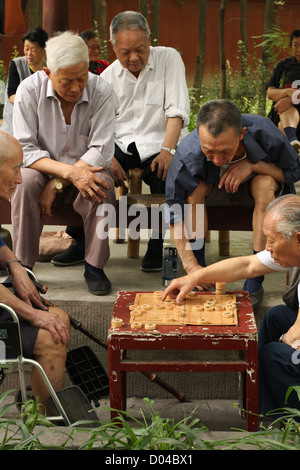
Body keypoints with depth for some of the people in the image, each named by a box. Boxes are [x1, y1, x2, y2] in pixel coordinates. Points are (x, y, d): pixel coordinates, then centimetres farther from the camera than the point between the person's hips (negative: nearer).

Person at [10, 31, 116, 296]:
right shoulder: (30, 90, -14)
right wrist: (69, 171, -32)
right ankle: (22, 266, -20)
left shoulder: (101, 92, -13)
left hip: (84, 171, 0)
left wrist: (56, 185, -25)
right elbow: (25, 149, -16)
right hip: (43, 170, 0)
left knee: (104, 185, -32)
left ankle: (94, 266, -18)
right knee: (25, 182, -32)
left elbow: (101, 152, -16)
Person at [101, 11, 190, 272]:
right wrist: (109, 159, -16)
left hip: (157, 143, -3)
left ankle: (157, 245, -15)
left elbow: (177, 110, -8)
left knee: (166, 173, -34)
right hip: (121, 144, 3)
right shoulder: (108, 76, 8)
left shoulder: (168, 58, -1)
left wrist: (167, 150, -22)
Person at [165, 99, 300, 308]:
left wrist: (253, 164, -33)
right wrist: (191, 265, -36)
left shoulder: (265, 133, -34)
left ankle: (255, 280, -24)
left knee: (265, 183, -33)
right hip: (214, 190, 0)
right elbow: (174, 212, -29)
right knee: (195, 187, -32)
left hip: (253, 186, 0)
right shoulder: (187, 153, -35)